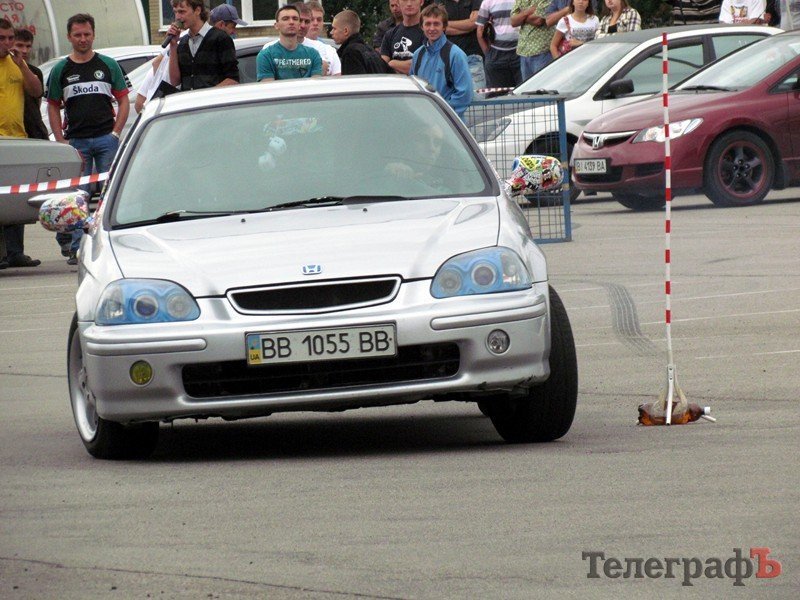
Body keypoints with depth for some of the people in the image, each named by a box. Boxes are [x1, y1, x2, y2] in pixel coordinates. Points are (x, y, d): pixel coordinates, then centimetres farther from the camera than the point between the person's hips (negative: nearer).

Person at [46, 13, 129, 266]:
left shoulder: (108, 65, 8)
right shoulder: (61, 70, 8)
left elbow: (123, 101, 9)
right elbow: (53, 107, 10)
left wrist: (116, 133, -4)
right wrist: (61, 141, -1)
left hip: (106, 138, 0)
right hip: (75, 140, 0)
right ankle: (77, 247, 0)